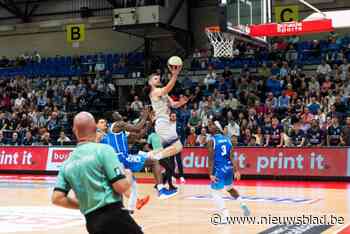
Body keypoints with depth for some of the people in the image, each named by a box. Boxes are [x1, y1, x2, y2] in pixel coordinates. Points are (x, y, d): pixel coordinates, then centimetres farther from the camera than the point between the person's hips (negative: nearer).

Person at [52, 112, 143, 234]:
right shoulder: (103, 149, -6)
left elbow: (57, 198, 6)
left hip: (92, 222, 7)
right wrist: (128, 175, 10)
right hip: (113, 215, -6)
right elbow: (121, 187, -12)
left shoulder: (67, 163, 11)